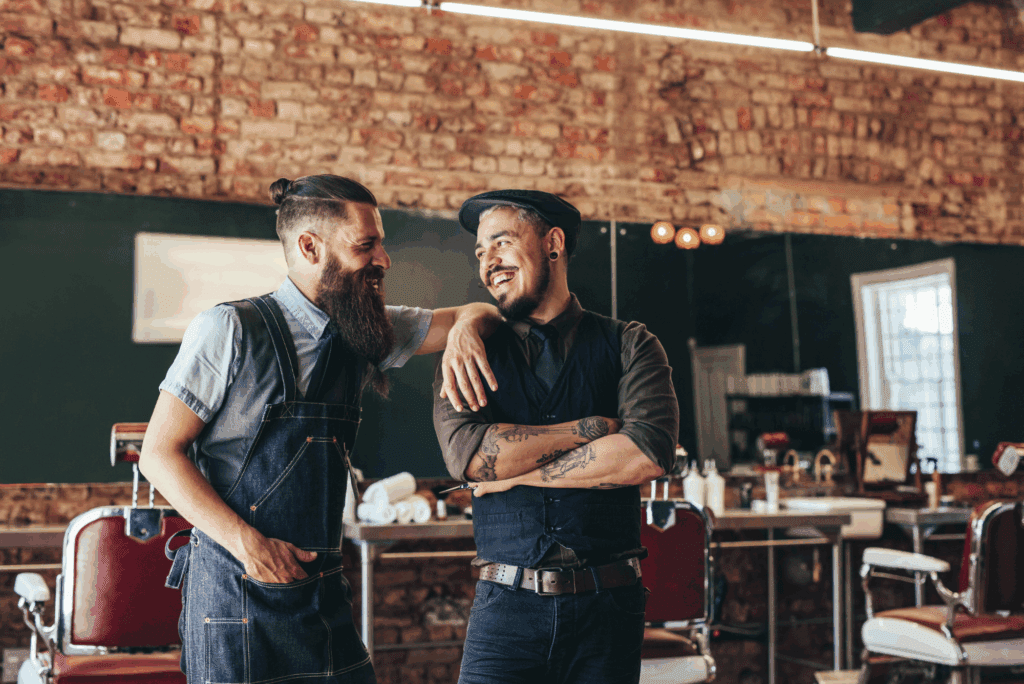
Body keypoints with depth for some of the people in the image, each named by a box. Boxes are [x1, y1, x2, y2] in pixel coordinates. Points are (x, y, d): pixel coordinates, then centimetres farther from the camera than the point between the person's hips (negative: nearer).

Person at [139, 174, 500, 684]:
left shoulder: (364, 332, 9)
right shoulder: (230, 330, -7)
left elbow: (482, 313, 16)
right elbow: (160, 453, -8)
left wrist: (465, 328, -9)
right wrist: (247, 543, -17)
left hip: (325, 594, 5)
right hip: (235, 590, -5)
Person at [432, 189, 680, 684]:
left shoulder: (629, 346, 5)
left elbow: (649, 454, -12)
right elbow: (465, 454, -10)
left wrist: (517, 470, -8)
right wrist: (592, 427, -10)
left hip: (608, 607, 0)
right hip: (507, 606, 0)